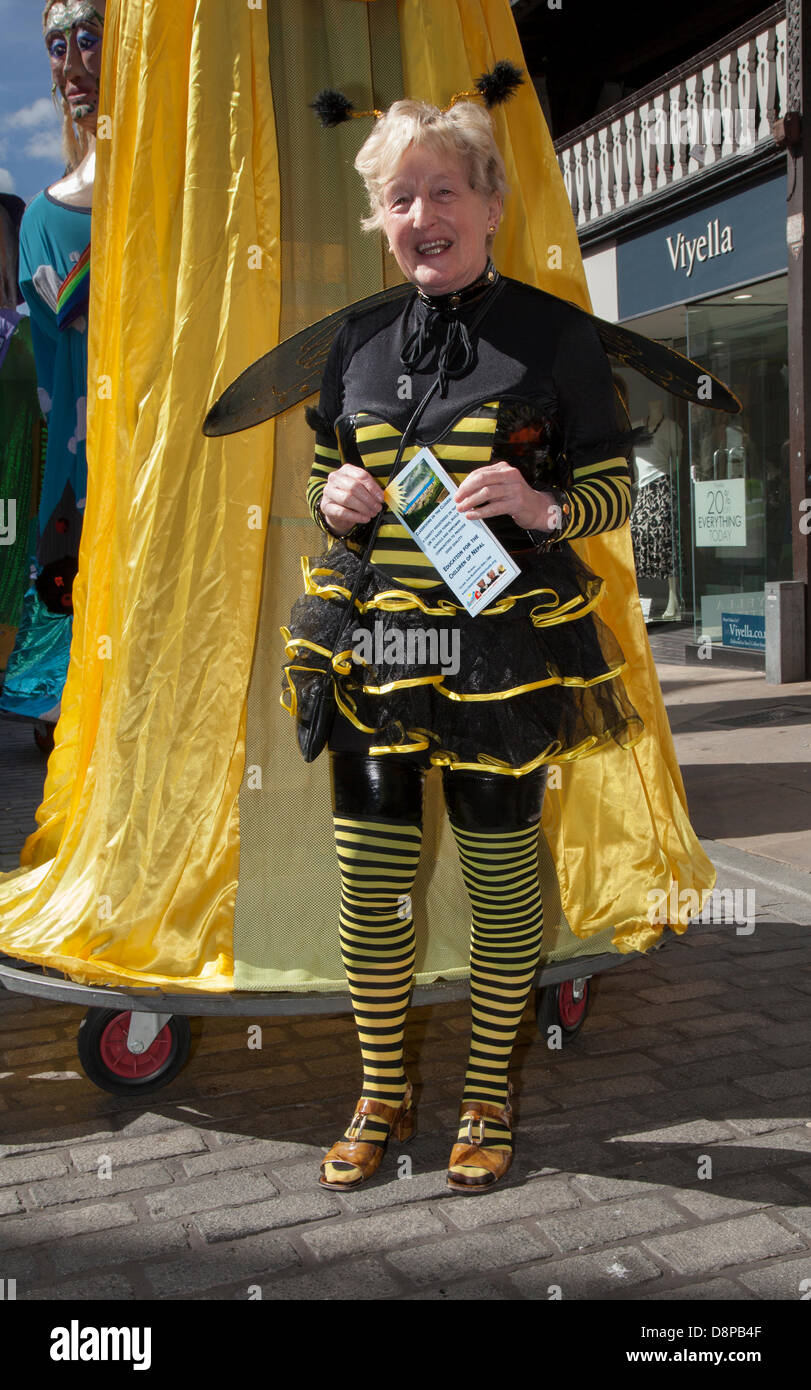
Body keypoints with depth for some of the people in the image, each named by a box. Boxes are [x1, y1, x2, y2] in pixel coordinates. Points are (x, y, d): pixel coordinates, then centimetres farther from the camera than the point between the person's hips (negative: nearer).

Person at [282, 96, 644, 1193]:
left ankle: (488, 1098, 27)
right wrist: (333, 500, -4)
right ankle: (382, 1096, 26)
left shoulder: (556, 334, 0)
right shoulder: (360, 342, 11)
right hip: (371, 645, 3)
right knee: (368, 882, 5)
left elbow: (614, 489, 2)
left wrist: (541, 508, -19)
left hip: (501, 649, -3)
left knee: (502, 878, 6)